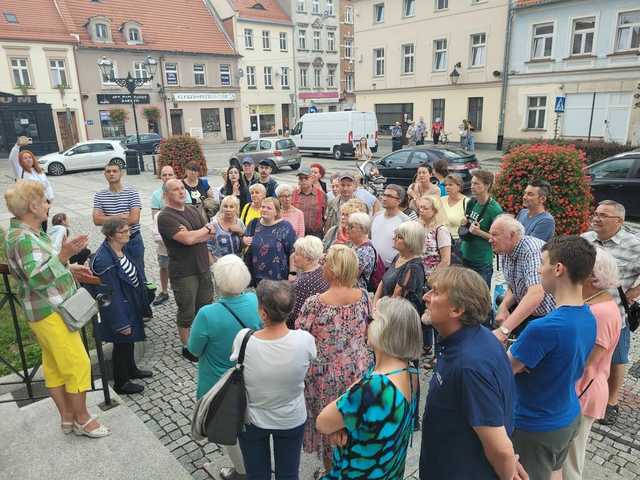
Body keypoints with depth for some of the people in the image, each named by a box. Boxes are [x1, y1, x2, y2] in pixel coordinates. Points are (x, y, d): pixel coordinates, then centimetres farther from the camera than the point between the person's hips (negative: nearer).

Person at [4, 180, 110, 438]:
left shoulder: (28, 233, 11)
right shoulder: (23, 238, -21)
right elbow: (36, 277, -30)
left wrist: (70, 268, 16)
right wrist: (64, 255, -37)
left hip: (50, 310, 10)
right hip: (51, 313, -10)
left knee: (54, 367, 16)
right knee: (78, 365, -1)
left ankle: (67, 418, 28)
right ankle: (82, 419, 13)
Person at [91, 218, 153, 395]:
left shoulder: (121, 250, -3)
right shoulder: (104, 260, -29)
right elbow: (111, 295, -26)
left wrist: (142, 305, 16)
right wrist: (121, 322, -20)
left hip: (131, 305, 9)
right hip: (119, 310, -8)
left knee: (129, 340, 25)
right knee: (122, 344, 9)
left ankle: (131, 370, 47)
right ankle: (121, 383, 29)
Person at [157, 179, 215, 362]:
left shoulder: (192, 209, 8)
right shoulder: (165, 216, -15)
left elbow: (210, 235, 2)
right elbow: (188, 239, -26)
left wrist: (194, 235, -17)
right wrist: (205, 229, -8)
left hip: (203, 268, 7)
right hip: (183, 273, -6)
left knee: (205, 308, 18)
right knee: (187, 313, 8)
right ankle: (187, 347, 26)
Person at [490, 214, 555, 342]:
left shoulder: (532, 249, -25)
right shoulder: (505, 253, 2)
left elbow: (536, 294, -37)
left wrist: (504, 330, -42)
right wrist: (503, 306, -12)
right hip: (525, 312, 8)